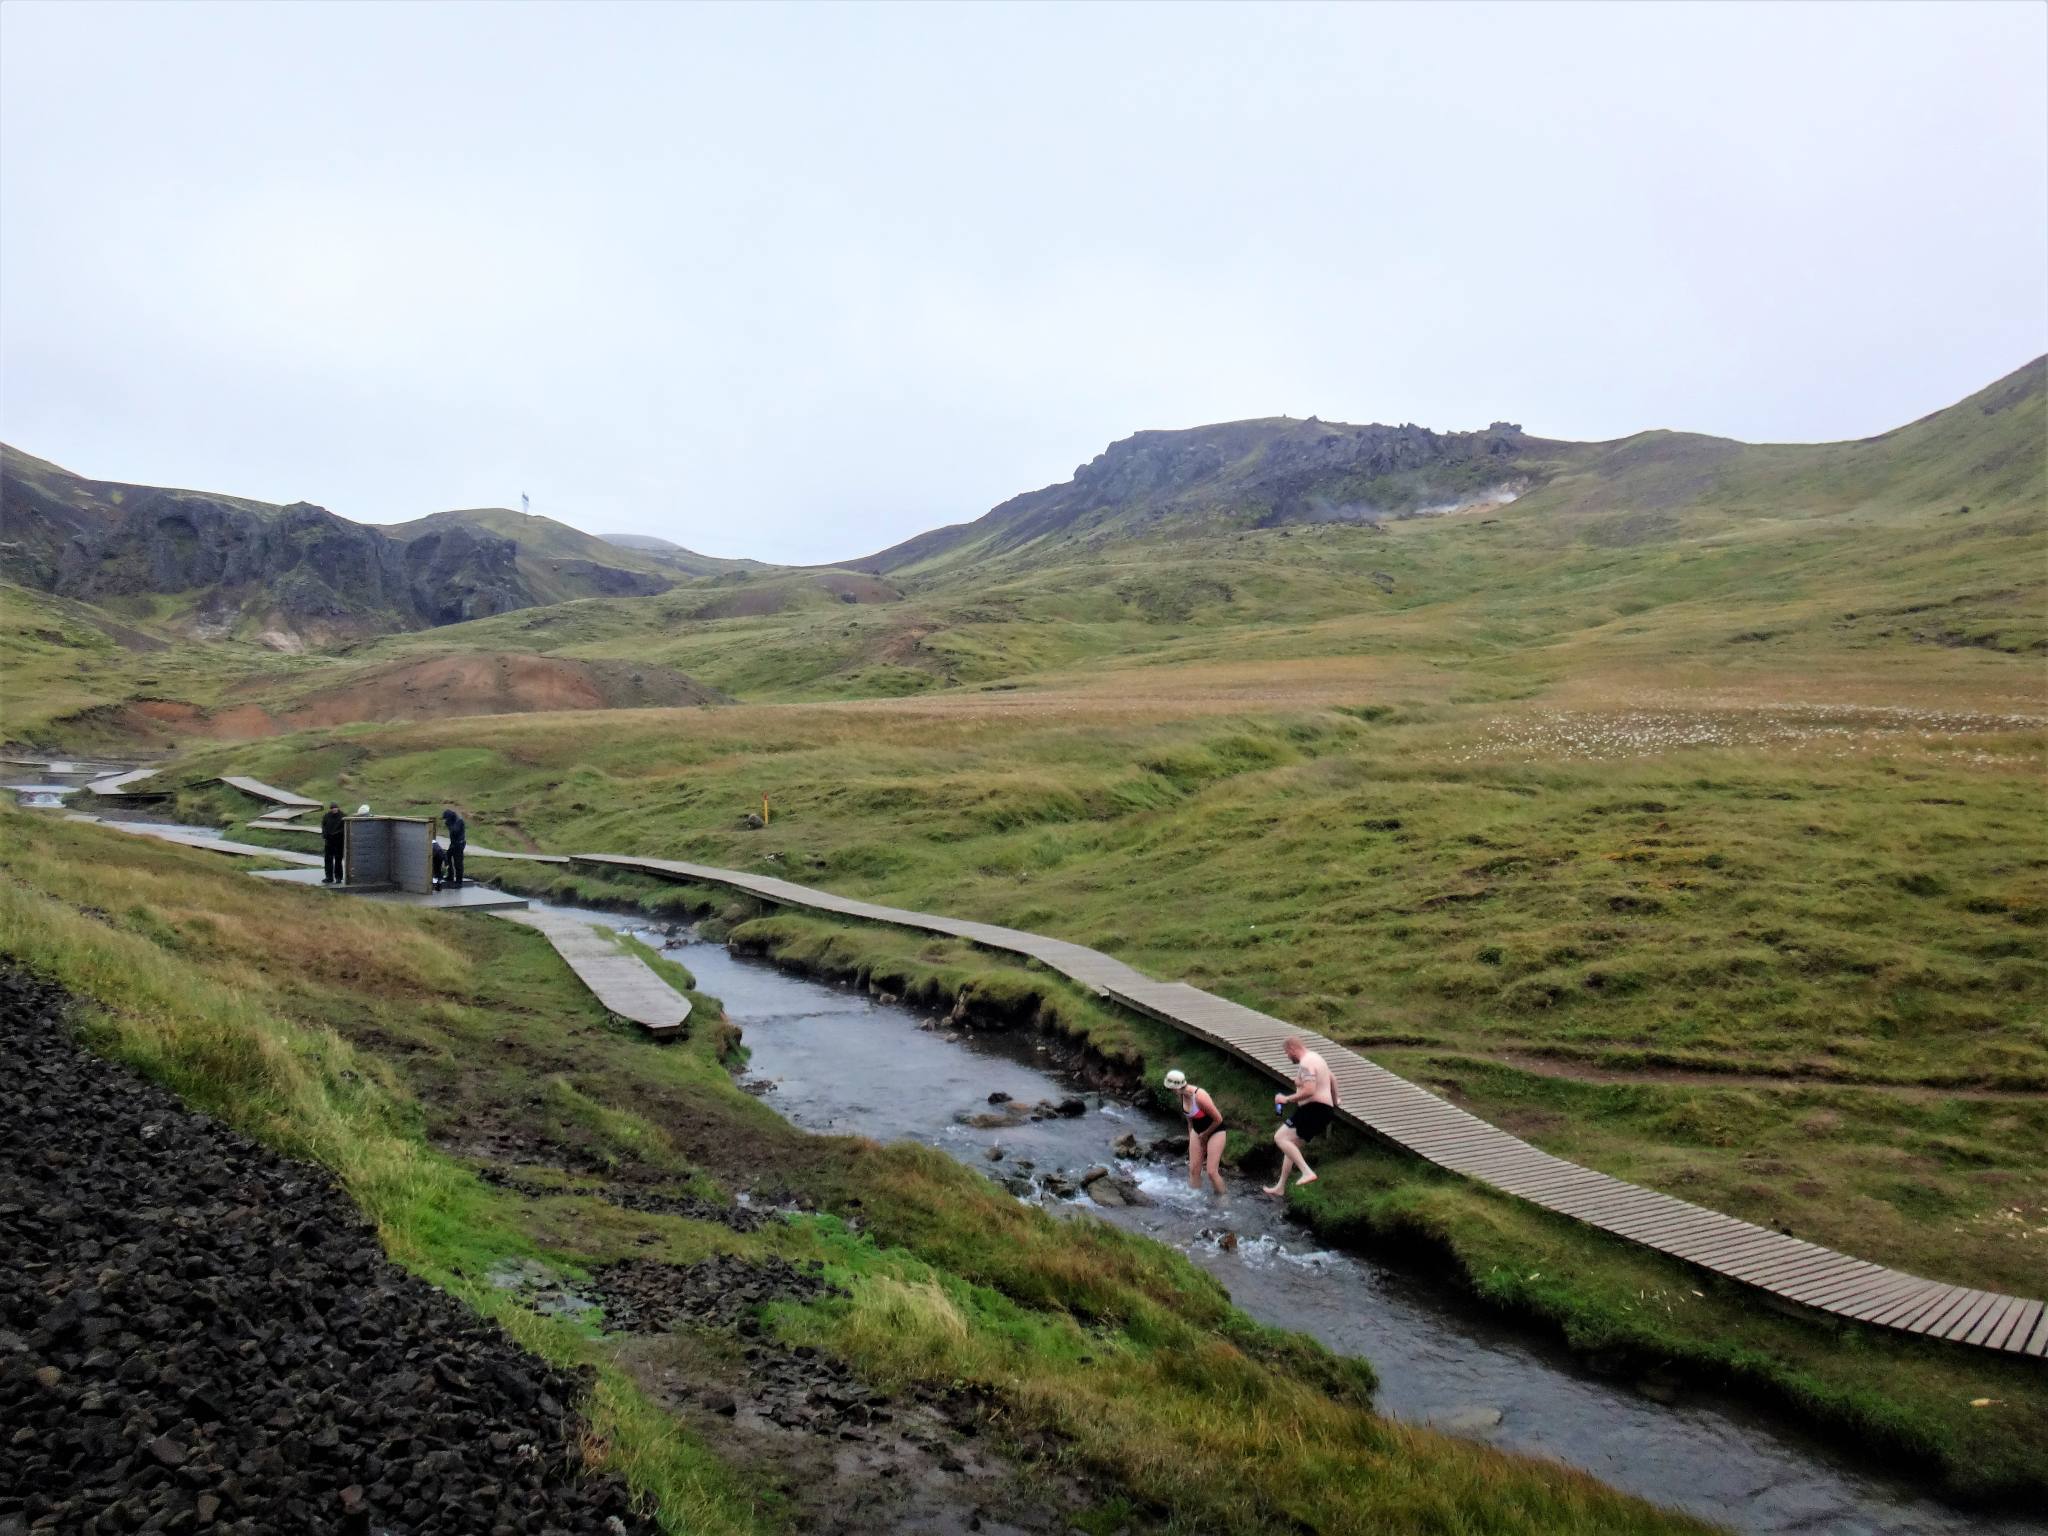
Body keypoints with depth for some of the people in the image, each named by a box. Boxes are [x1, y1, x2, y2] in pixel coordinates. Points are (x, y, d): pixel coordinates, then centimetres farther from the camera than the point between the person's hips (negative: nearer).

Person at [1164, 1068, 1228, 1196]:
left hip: (1215, 1131, -7)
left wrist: (1204, 1135, -9)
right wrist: (1191, 1135, 13)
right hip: (1197, 1130, 7)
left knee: (1211, 1171, -8)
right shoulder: (1181, 1095, -9)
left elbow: (1218, 1119, -22)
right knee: (1194, 1170, 4)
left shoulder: (1200, 1097, -32)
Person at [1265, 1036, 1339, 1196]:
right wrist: (1334, 1102, 43)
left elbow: (1309, 1091, -28)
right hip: (1324, 1110, 11)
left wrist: (1287, 1099, -18)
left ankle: (1307, 1172, -25)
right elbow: (1333, 1081, 30)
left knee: (1280, 1137, -16)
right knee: (1291, 1144, 19)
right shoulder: (1316, 1058, 17)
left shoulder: (1305, 1063, -16)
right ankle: (1280, 1187, 27)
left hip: (1314, 1109, -11)